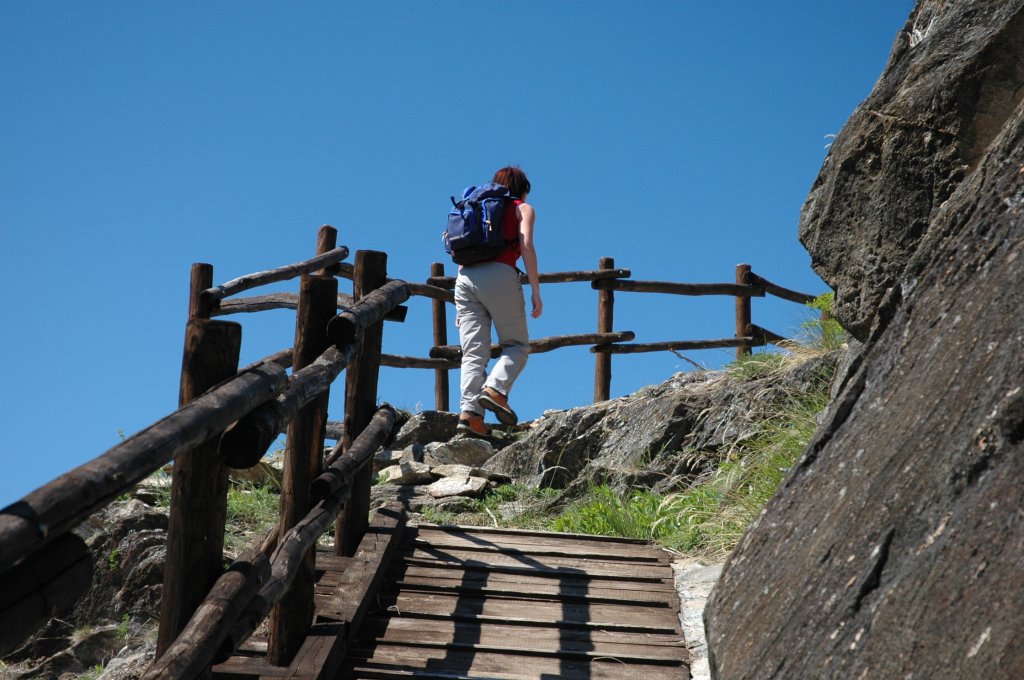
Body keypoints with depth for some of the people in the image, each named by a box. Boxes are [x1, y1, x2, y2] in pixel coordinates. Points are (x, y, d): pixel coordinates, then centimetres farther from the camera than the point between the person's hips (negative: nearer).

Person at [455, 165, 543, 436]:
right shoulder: (523, 208, 16)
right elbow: (526, 246, -2)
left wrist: (462, 306, 24)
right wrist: (535, 290, -4)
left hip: (465, 278, 5)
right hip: (499, 275, -5)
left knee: (473, 351, 0)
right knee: (517, 345, 5)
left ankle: (469, 410, -14)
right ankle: (495, 388, -19)